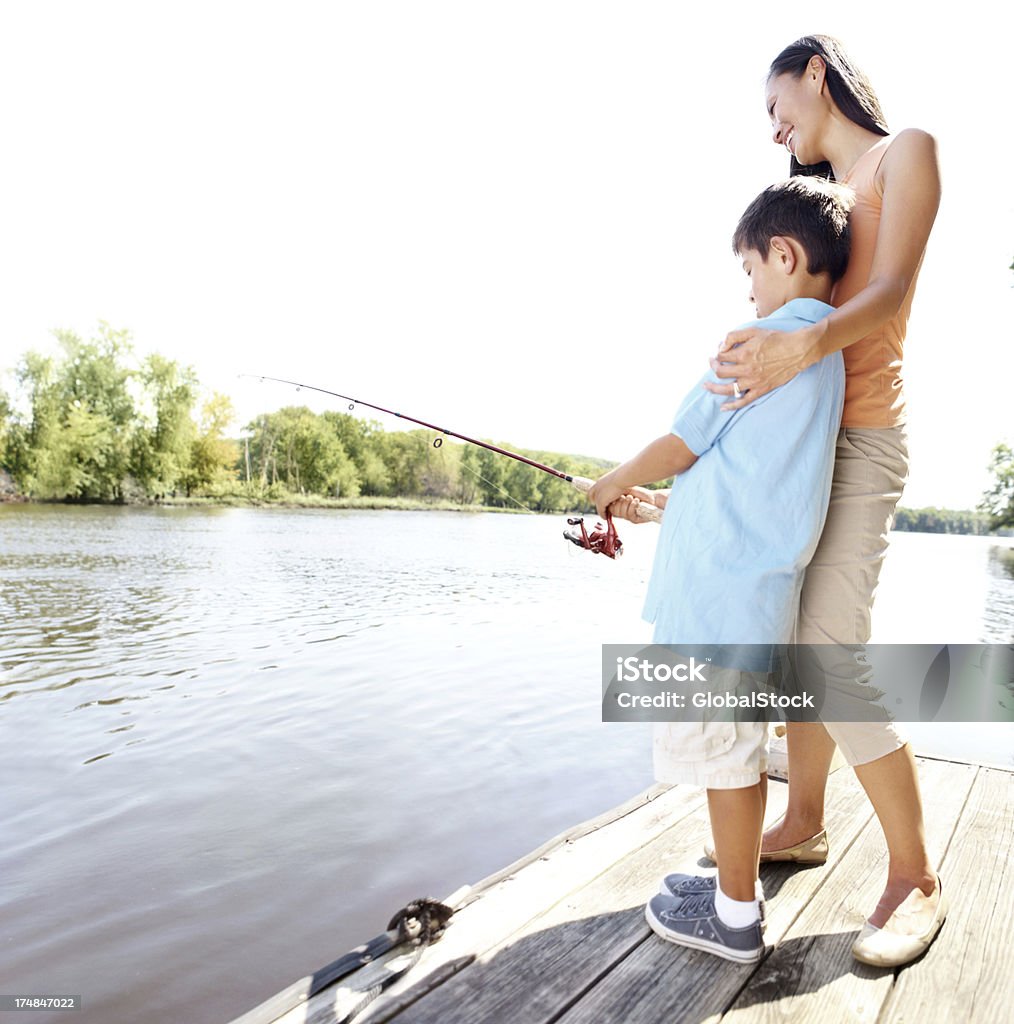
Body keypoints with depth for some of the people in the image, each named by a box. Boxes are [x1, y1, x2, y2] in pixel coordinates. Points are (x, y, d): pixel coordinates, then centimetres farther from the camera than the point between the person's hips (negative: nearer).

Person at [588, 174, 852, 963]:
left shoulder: (763, 339, -11)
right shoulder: (831, 352, 16)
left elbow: (680, 446, -7)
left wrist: (615, 483, 11)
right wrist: (657, 491, 28)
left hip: (719, 586, -9)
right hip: (760, 584, 9)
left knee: (721, 747, 3)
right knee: (736, 744, 18)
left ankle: (735, 918, 18)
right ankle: (738, 887, 32)